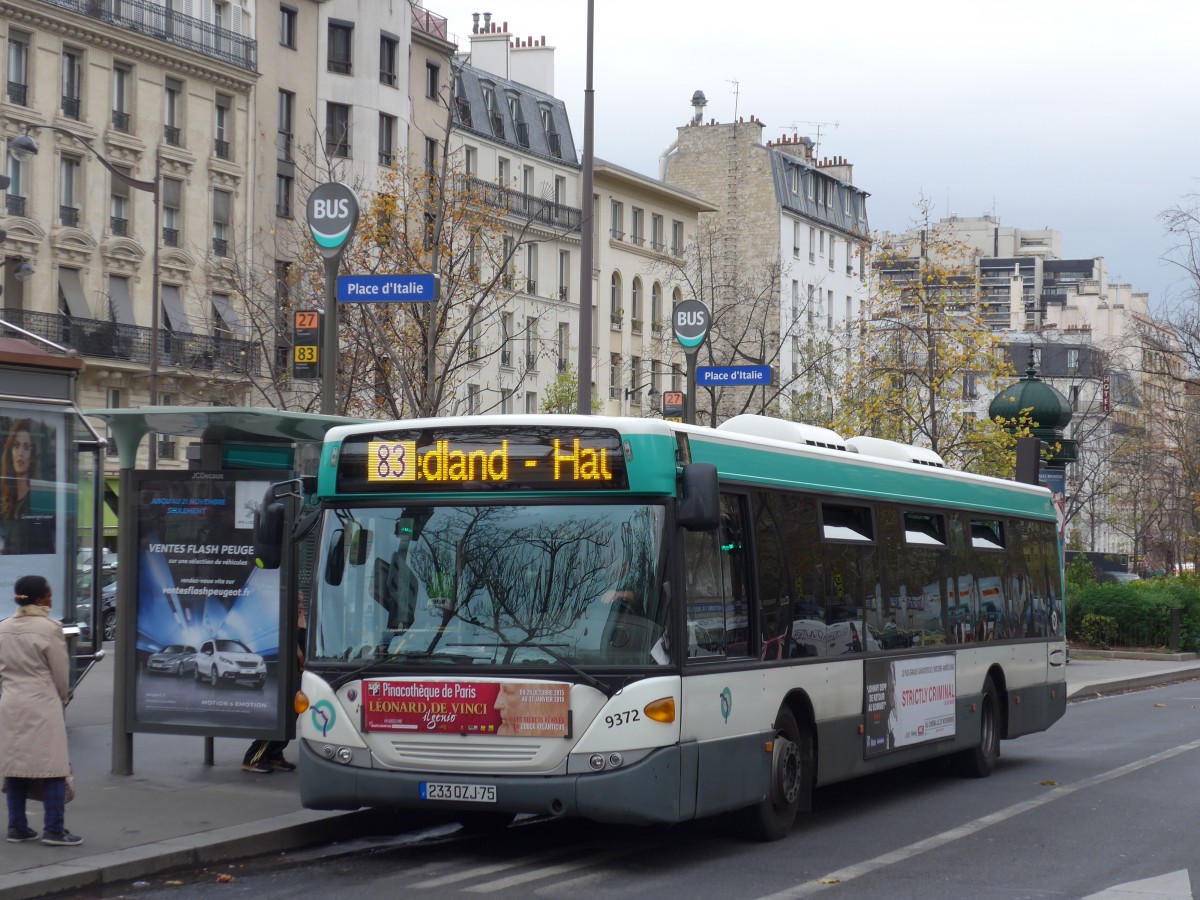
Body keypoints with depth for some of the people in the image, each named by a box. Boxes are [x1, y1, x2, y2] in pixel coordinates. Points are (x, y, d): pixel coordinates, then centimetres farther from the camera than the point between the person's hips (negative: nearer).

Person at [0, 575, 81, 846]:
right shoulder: (49, 629, -11)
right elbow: (60, 674, -5)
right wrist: (62, 699, 12)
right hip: (42, 705, -6)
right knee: (54, 768, -1)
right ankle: (54, 829, -2)